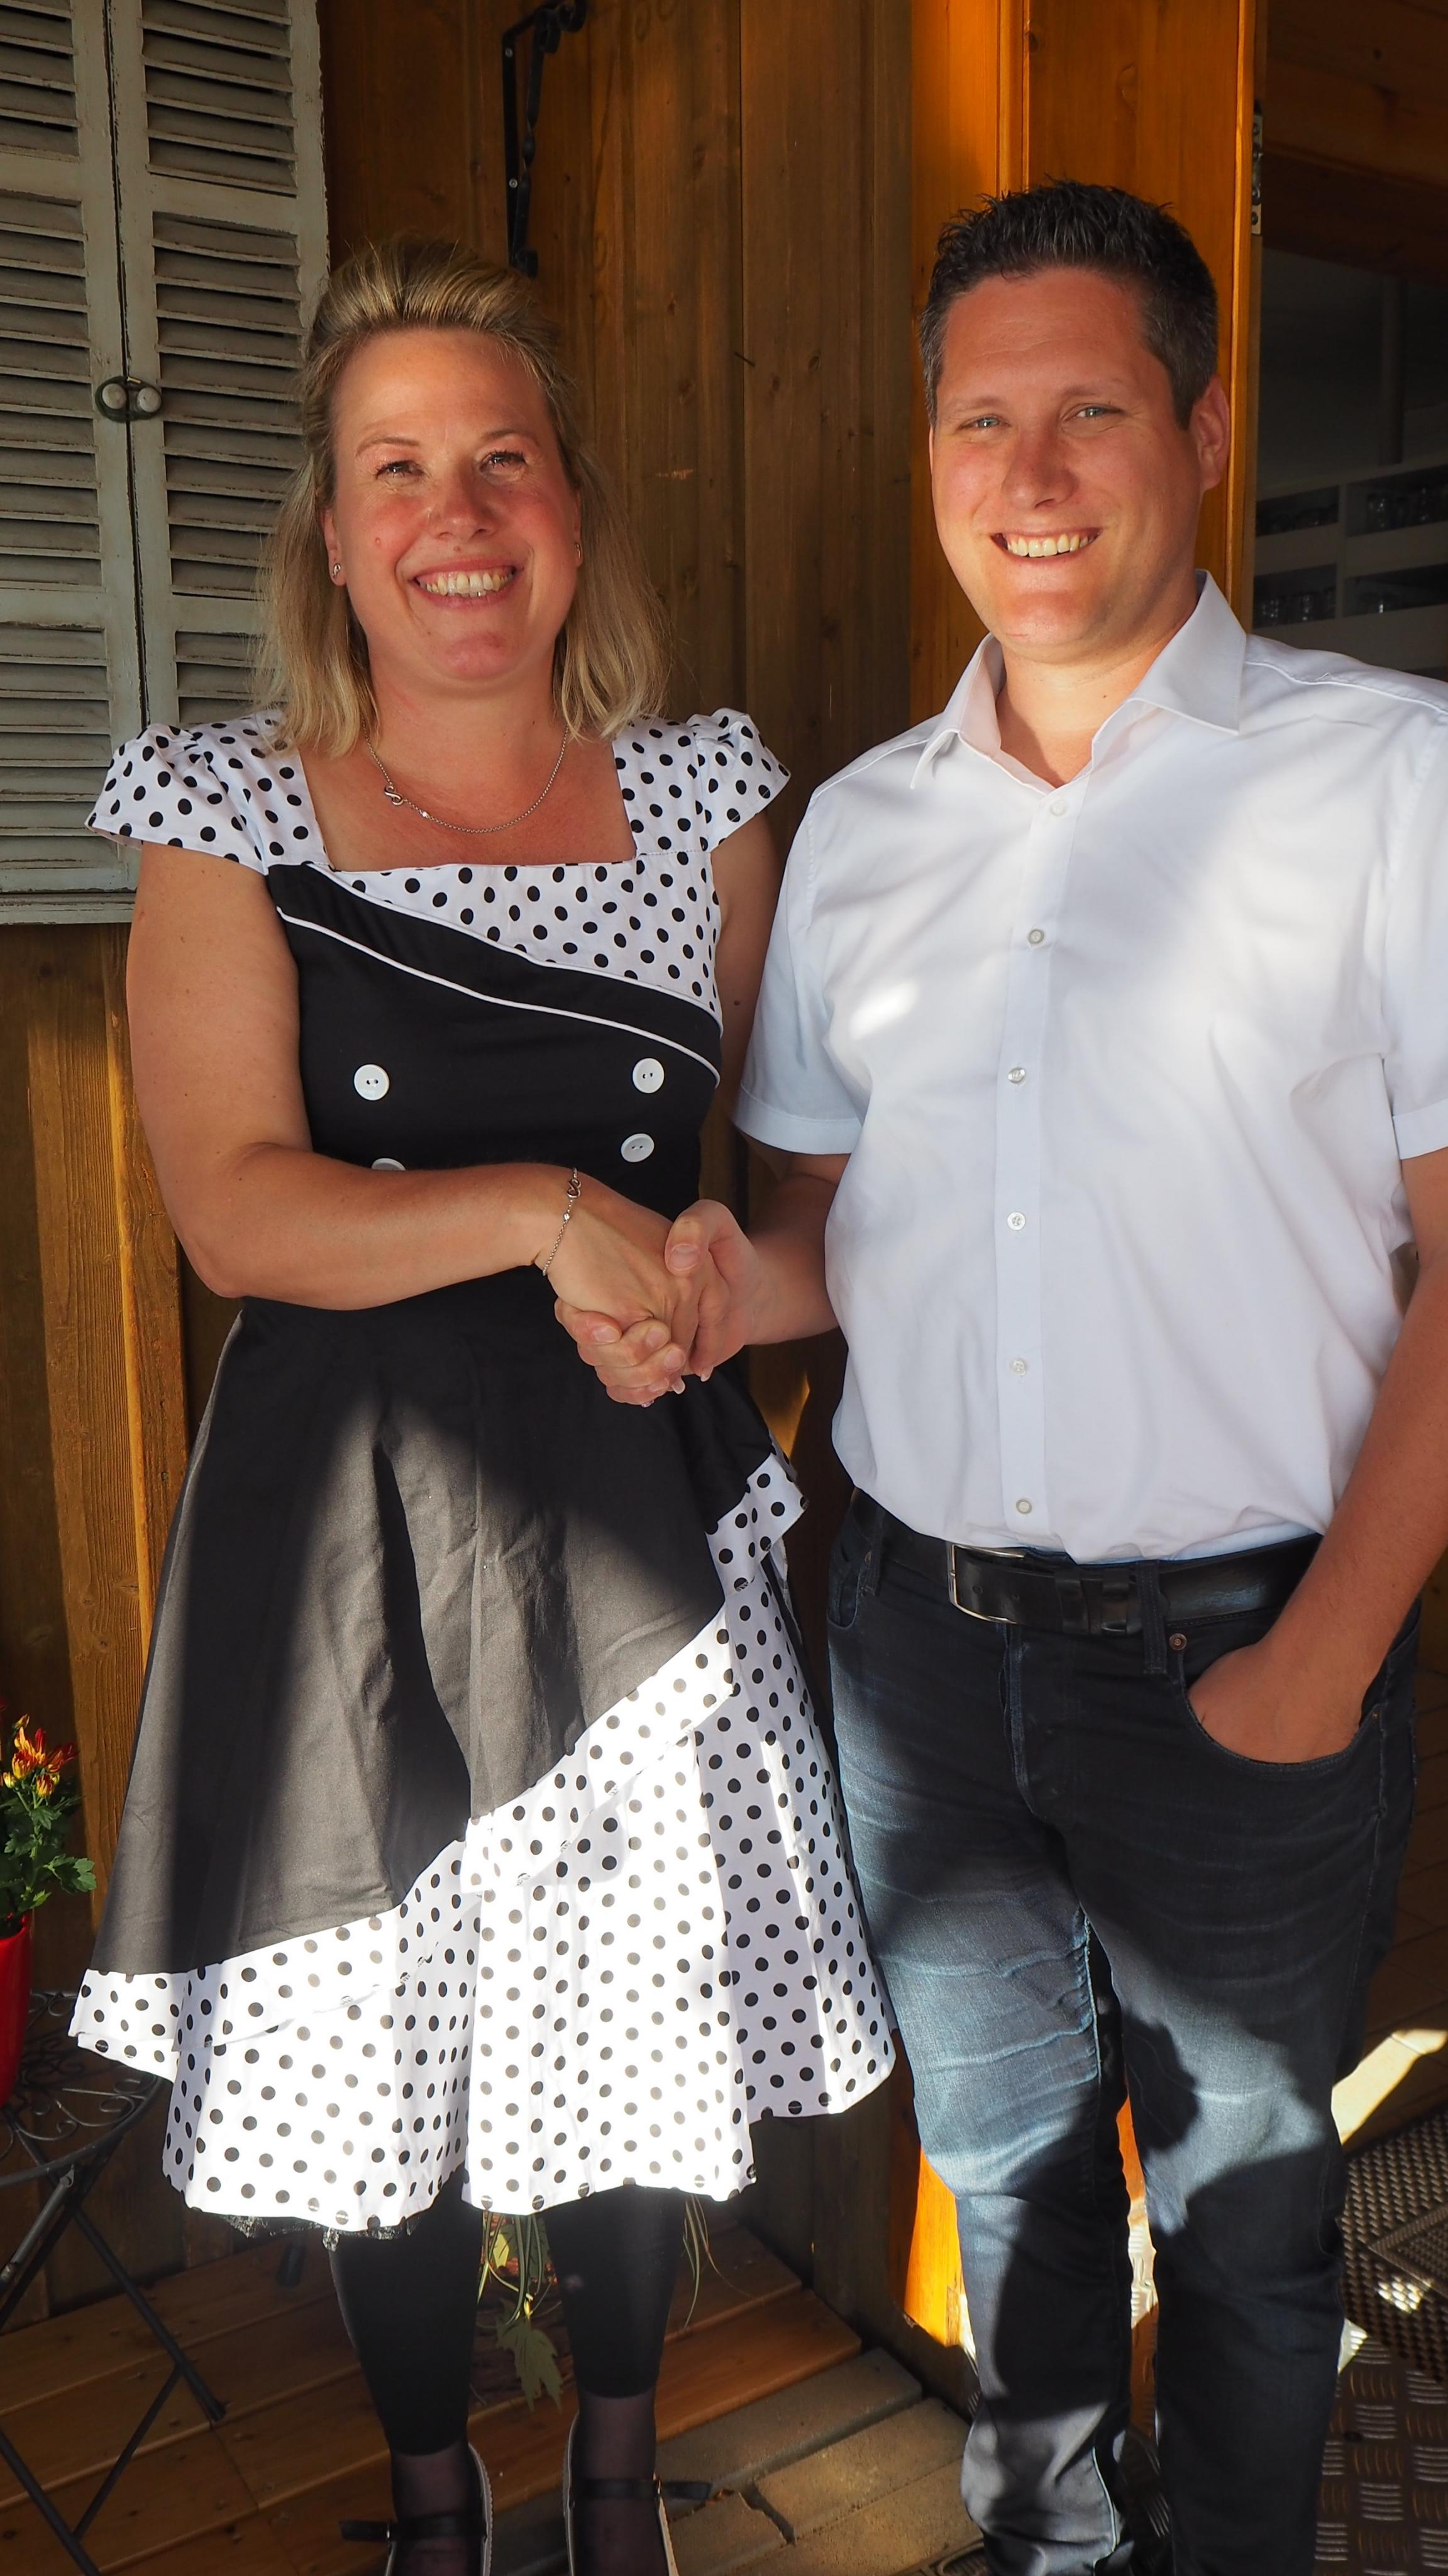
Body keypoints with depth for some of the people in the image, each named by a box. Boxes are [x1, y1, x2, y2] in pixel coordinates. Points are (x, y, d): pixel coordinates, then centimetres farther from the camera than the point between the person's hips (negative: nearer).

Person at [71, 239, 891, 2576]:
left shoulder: (701, 800, 3)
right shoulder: (230, 821, -3)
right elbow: (237, 1208, -12)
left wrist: (706, 1284, -6)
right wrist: (538, 1209, -22)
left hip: (635, 1510, 2)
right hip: (353, 1527, -1)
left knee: (635, 2033, 15)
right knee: (382, 2054, 14)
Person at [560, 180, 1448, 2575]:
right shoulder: (859, 826, 6)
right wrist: (730, 1283, -9)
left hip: (1241, 1643, -3)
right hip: (918, 1622, 4)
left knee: (1239, 2194, 16)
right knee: (998, 2142, 22)